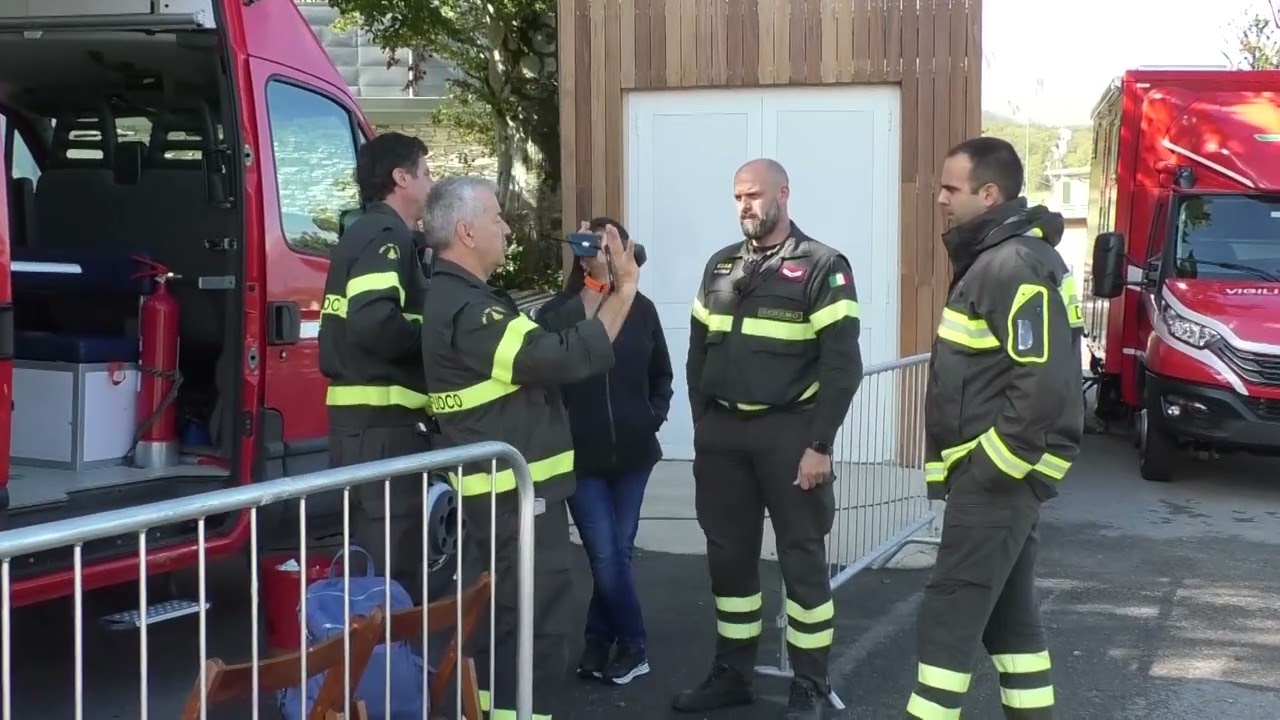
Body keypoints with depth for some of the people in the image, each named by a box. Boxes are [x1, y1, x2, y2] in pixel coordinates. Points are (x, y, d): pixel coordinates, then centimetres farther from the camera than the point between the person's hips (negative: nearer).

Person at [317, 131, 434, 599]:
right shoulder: (386, 235, -12)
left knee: (371, 551, 17)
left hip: (363, 415, 10)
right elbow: (373, 322, -28)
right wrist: (429, 337, -13)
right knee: (392, 561, -7)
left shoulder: (366, 232, 20)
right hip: (382, 420, -10)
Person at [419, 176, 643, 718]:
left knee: (502, 613, 19)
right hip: (514, 491, -11)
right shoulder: (467, 310, -21)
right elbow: (565, 359, -26)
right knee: (533, 619, -7)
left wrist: (598, 287, 11)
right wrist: (623, 292, -17)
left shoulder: (459, 297, 14)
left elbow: (545, 341, 16)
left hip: (502, 487, 11)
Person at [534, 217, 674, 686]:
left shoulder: (641, 309, 3)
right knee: (607, 556, -3)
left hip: (632, 453, 3)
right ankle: (632, 647, 13)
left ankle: (598, 642, 24)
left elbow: (661, 374, 14)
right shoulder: (557, 313, -5)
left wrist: (655, 415, 2)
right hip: (582, 455, -3)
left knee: (617, 552, 10)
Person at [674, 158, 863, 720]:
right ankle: (732, 673, 24)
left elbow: (841, 363, -10)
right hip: (722, 432, 5)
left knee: (802, 558, 3)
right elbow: (698, 352, 16)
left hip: (789, 432, -5)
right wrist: (702, 426, 10)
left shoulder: (822, 266, -5)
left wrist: (820, 444, -15)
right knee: (728, 556, 11)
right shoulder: (720, 266, 12)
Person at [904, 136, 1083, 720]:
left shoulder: (1014, 265, -19)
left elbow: (1046, 385, -26)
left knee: (949, 616, -6)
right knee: (1007, 613, 15)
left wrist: (990, 467, -20)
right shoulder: (992, 257, 14)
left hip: (994, 478, -10)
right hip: (997, 473, 10)